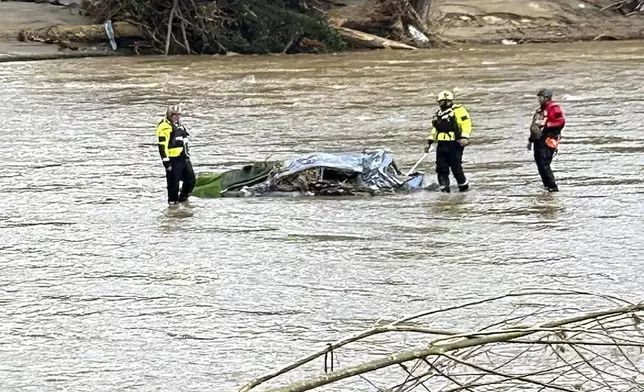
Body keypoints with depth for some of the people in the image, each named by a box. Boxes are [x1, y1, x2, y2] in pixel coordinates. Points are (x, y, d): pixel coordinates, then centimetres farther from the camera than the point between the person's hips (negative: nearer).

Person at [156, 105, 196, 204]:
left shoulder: (179, 125, 17)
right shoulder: (165, 127, -12)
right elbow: (162, 145, -18)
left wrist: (187, 155, 26)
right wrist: (166, 161, -21)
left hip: (183, 158, 9)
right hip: (173, 160, -9)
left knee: (191, 181, 12)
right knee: (173, 184, -3)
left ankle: (182, 198, 29)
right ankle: (173, 201, 9)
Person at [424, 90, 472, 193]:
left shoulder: (458, 110, -5)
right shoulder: (439, 113, 21)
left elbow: (466, 123, -13)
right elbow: (435, 129, 29)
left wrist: (464, 137, -24)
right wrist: (430, 142, 23)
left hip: (455, 144, -8)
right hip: (442, 144, 8)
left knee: (455, 166, -6)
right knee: (441, 167, -1)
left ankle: (463, 185, 10)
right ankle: (444, 187, 1)